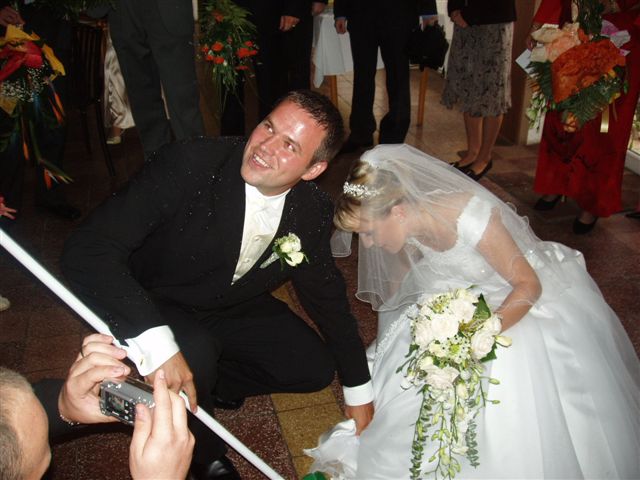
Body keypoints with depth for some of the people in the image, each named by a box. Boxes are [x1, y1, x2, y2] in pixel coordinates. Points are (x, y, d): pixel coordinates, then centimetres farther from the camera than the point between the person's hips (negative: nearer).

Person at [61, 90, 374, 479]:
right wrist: (155, 342, -48)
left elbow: (326, 294, 0)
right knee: (195, 353, -33)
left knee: (316, 369, -6)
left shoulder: (313, 212, -16)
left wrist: (359, 391, 6)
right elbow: (87, 249, -37)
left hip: (233, 308, 5)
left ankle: (208, 384, 13)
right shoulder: (187, 165, -32)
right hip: (159, 308, -4)